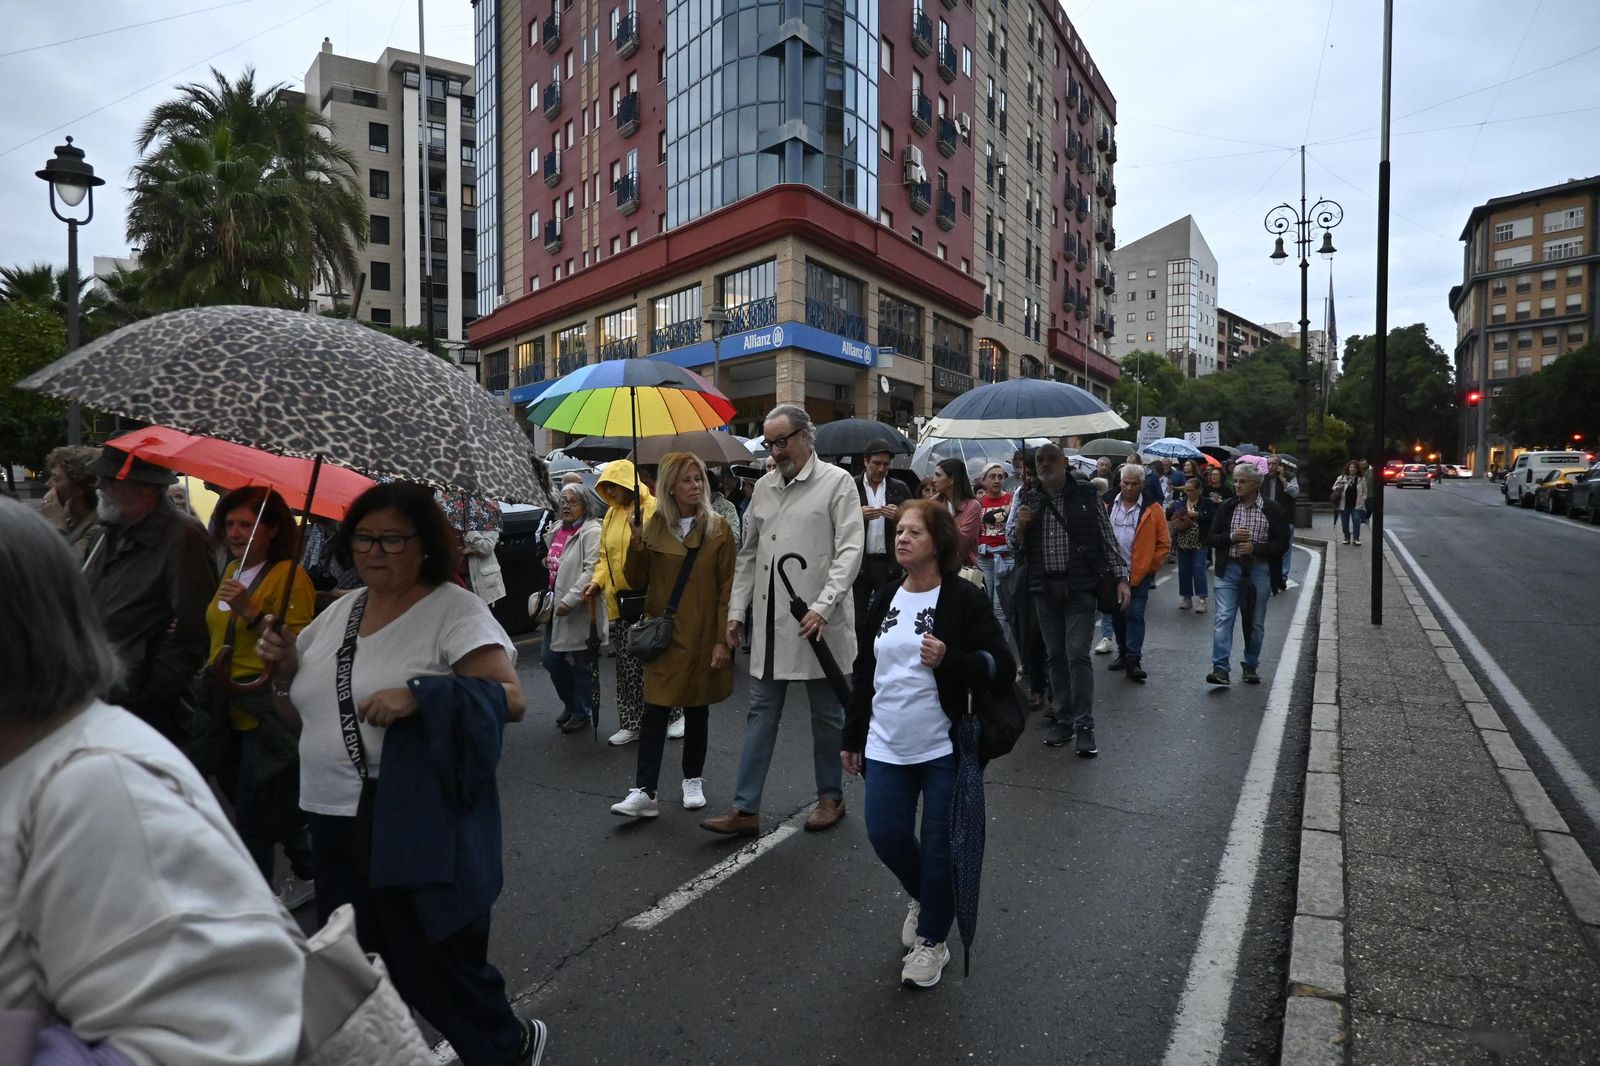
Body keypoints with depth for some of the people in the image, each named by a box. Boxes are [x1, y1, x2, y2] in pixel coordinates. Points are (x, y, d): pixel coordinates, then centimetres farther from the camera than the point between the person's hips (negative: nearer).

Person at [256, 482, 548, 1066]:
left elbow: (510, 699, -20)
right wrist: (283, 670, -2)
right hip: (335, 821, 7)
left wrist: (419, 694, -33)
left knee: (434, 969, 4)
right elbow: (301, 714, 18)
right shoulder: (337, 612, 9)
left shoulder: (454, 609, -11)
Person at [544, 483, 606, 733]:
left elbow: (591, 571, -23)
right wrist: (549, 597, 20)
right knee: (551, 659, 14)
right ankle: (571, 704, 36)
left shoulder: (592, 532, -14)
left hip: (579, 610, -8)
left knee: (581, 664, 4)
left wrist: (569, 600, -24)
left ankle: (583, 713, 22)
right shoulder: (555, 530, 13)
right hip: (556, 607, 8)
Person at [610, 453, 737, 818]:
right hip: (663, 634, 1)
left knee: (697, 708, 11)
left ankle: (693, 780, 28)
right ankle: (644, 792, 3)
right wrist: (637, 542, -12)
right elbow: (636, 581, 4)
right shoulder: (653, 528, 4)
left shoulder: (718, 528, -2)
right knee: (654, 711, -2)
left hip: (702, 635, -1)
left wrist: (723, 639, -11)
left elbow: (727, 588, -5)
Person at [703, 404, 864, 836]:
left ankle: (831, 797, 28)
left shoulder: (837, 482, -4)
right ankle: (746, 809, 15)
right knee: (761, 712, 9)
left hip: (818, 621, -5)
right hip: (769, 621, 5)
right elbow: (748, 554, 17)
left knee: (826, 714, 10)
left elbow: (850, 550, -11)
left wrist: (823, 606, -21)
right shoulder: (763, 487, 13)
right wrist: (737, 610, 12)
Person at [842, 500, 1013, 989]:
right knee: (886, 837, 8)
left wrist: (948, 660, -28)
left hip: (944, 747, -5)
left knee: (939, 847, 6)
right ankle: (922, 897, 40)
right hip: (886, 747, 5)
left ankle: (932, 939, 28)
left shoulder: (963, 598, -10)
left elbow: (1002, 664, -11)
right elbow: (865, 671, 12)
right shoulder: (886, 598, 6)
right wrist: (853, 737, 14)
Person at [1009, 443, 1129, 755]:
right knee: (1055, 656, 9)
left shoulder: (1085, 495, 0)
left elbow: (1108, 539, 2)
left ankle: (1084, 726, 0)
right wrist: (1020, 526, -9)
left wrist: (1121, 577, -5)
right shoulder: (1029, 501, 9)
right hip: (1045, 589, 4)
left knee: (1077, 655, -8)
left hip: (1079, 588, -4)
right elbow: (1018, 551, 11)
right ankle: (1064, 720, 20)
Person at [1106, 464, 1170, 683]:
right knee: (1117, 614, 12)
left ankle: (1134, 659, -1)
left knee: (1134, 615, -5)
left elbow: (1164, 543, -2)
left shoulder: (1152, 509, -4)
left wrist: (1149, 567, -4)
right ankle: (1123, 652, 27)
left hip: (1139, 574, -3)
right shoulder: (1110, 505, 2)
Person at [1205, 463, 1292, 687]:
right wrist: (1231, 537, -13)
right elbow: (1210, 539, 5)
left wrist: (1256, 548, -17)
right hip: (1229, 570, 1)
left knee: (1255, 622, 10)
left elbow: (1282, 544, -2)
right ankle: (1220, 668, -12)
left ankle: (1251, 667, 24)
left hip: (1259, 572, -1)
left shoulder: (1273, 511, -1)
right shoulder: (1226, 507, 5)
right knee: (1223, 618, -10)